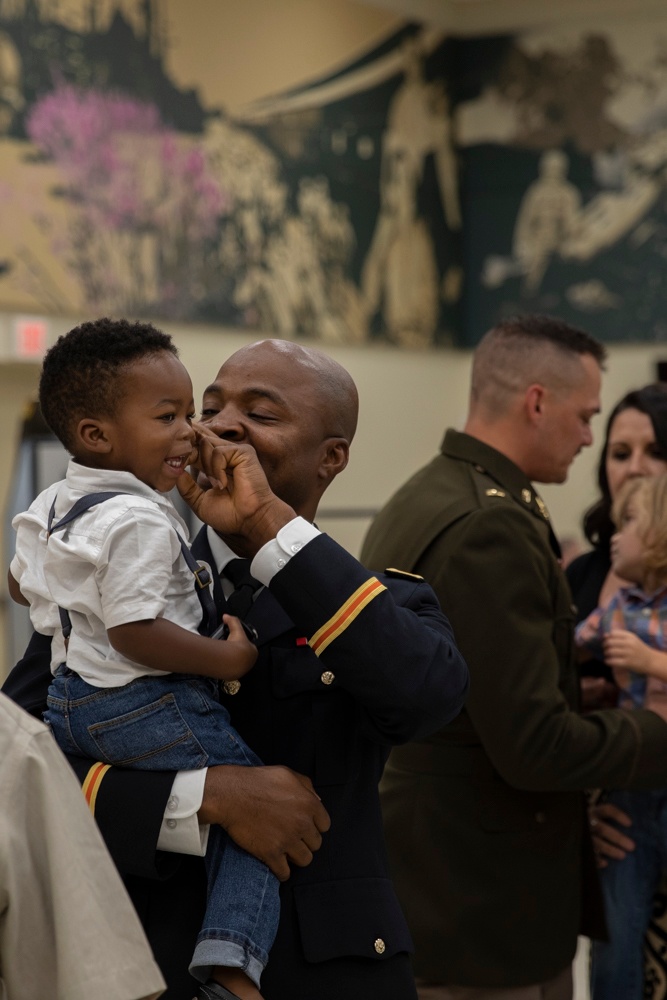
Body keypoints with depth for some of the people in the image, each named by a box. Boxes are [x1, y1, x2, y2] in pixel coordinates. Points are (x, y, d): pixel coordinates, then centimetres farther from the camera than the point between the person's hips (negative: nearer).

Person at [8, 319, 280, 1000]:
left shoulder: (50, 504, 10)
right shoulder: (139, 519, -21)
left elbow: (20, 583, 25)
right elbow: (135, 632, -27)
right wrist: (226, 661, -18)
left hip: (66, 699, 9)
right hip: (142, 707, -9)